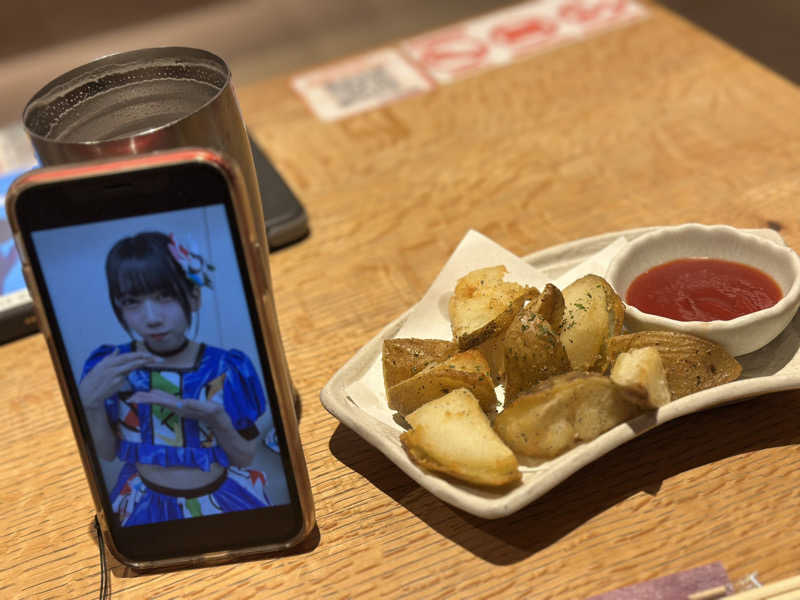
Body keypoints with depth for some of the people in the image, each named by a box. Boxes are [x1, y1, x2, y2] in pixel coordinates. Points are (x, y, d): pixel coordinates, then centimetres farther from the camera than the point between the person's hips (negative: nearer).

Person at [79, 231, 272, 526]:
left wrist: (216, 420, -25)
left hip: (223, 501, 0)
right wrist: (90, 401, -19)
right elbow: (107, 452, -2)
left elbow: (244, 457, -6)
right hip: (146, 504, 1)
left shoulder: (224, 368, -14)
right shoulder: (109, 367, -9)